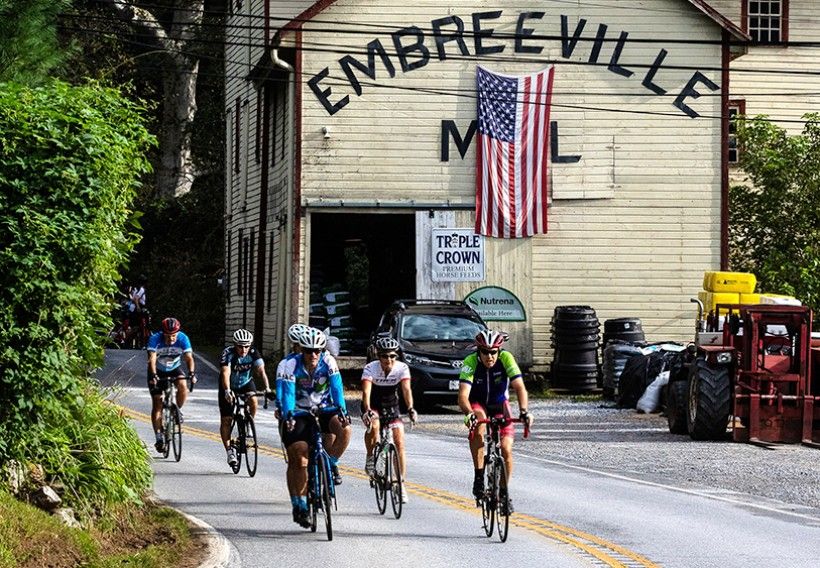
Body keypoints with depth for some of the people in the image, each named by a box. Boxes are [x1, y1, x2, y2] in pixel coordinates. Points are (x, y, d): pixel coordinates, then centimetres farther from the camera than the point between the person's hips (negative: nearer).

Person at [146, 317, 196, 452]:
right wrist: (153, 375, -52)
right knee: (157, 404, -8)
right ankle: (159, 436, -4)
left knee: (183, 386, -29)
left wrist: (192, 373, -46)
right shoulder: (155, 339, -28)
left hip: (175, 369, 1)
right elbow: (152, 359, -37)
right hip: (158, 371, -1)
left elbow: (189, 357, -29)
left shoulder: (183, 339, -22)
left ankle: (178, 410, -1)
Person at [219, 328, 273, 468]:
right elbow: (225, 374, -40)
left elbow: (261, 371, -31)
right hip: (229, 386, -1)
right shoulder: (228, 354, -29)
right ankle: (229, 450, 6)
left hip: (246, 383, 1)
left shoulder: (253, 354, -21)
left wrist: (267, 388, -47)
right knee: (226, 419, -5)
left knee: (253, 400, -30)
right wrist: (227, 391, -57)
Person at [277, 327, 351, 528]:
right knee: (299, 462, -9)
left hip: (324, 410, 2)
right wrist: (288, 416, -42)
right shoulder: (291, 365, -19)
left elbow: (336, 387, -23)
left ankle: (331, 465, -4)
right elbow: (287, 392, -27)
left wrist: (342, 410, -39)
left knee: (345, 429, -29)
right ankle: (300, 506, 2)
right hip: (299, 414, -2)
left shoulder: (328, 362, -15)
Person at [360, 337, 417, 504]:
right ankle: (370, 458, -10)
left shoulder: (402, 368, -18)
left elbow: (406, 389, -30)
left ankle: (401, 484, -5)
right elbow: (366, 391, -36)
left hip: (391, 406, 2)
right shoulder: (370, 368, -23)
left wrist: (410, 409, -48)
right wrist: (367, 411, -53)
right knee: (373, 426, -35)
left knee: (399, 441, -11)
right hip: (373, 406, -2)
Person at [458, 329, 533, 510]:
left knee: (506, 449, -14)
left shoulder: (506, 358, -25)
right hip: (477, 404, -1)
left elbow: (519, 387, -32)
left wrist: (523, 411, -49)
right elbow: (463, 394, -38)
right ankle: (479, 478, -27)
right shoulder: (471, 362, -28)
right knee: (479, 423, -36)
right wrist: (469, 414, -57)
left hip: (499, 404, 1)